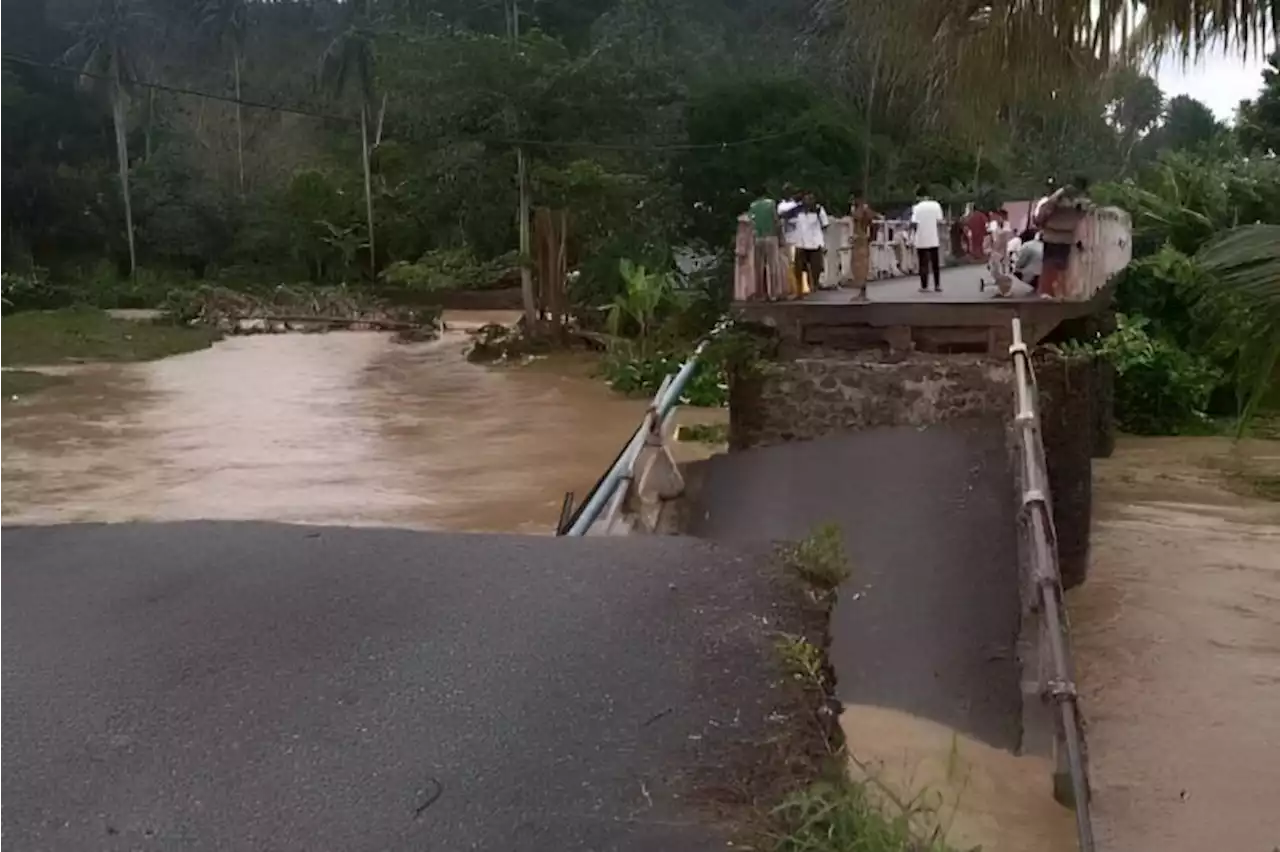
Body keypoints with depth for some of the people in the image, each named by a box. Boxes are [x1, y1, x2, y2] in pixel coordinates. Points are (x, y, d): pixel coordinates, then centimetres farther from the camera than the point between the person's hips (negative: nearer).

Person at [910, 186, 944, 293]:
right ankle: (937, 285, 12)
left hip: (921, 240, -2)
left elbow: (914, 224, -13)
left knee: (923, 264, 4)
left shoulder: (917, 208, -7)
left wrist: (913, 234, 4)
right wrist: (940, 236, 8)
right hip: (934, 239, 2)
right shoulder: (936, 205, 1)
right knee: (936, 263, 12)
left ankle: (924, 286, 4)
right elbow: (939, 222, -1)